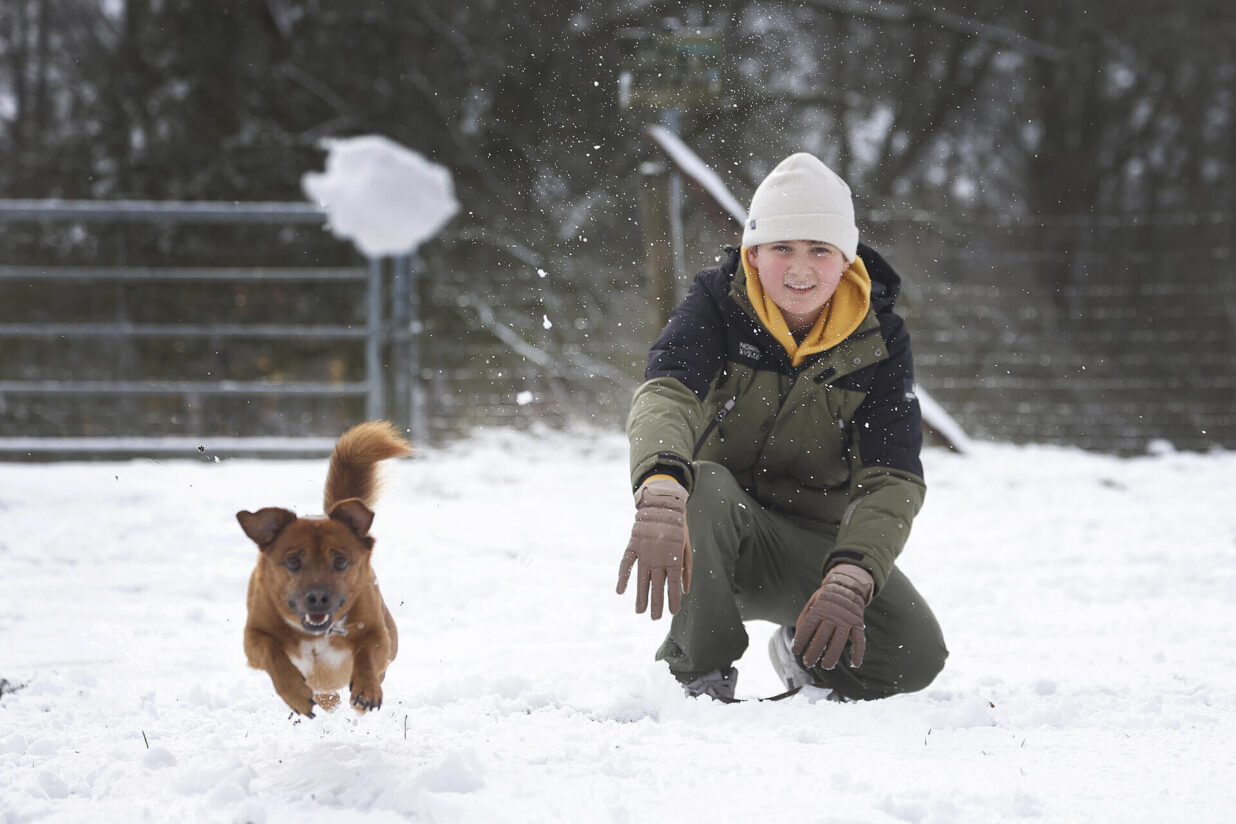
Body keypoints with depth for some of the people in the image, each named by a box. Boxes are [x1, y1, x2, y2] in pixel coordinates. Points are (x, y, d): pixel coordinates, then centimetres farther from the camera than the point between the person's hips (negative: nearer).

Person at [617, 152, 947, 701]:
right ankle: (698, 672, -15)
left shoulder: (878, 341, -8)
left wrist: (850, 579, -35)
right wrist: (660, 493, -55)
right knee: (704, 486, -36)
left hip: (820, 542, 2)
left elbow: (892, 480, -16)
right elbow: (663, 395, -33)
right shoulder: (717, 305, -12)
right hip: (718, 537, -2)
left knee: (914, 657, -22)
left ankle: (808, 656, 13)